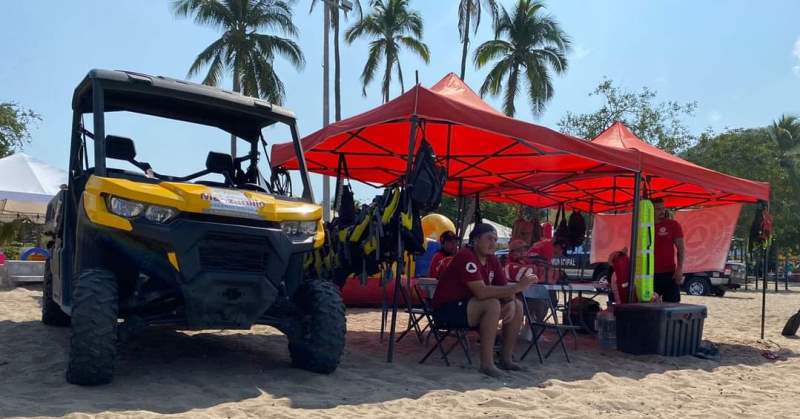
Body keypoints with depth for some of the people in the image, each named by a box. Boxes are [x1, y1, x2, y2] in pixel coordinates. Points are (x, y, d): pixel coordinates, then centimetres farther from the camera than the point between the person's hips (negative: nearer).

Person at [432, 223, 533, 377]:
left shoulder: (492, 260, 5)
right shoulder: (466, 257, -23)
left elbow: (504, 287, 4)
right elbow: (482, 292, -33)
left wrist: (511, 303, -19)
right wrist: (517, 287, -33)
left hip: (469, 306, 9)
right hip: (447, 310, -9)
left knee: (517, 306, 1)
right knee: (492, 304, -31)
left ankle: (506, 359, 6)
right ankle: (487, 363, -27)